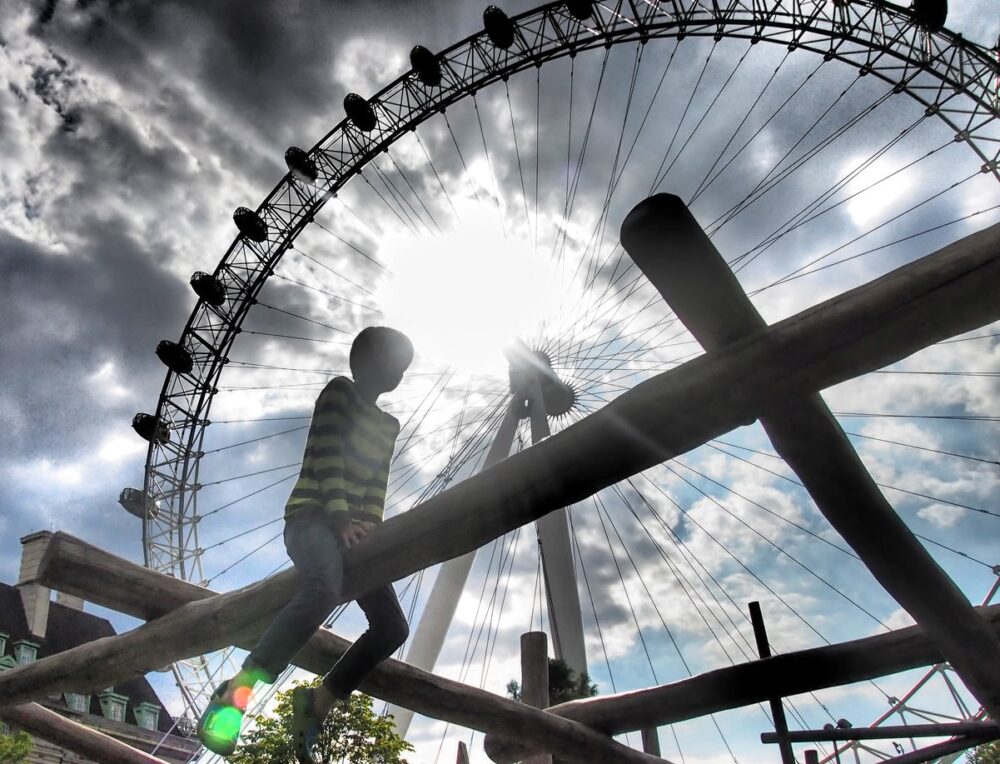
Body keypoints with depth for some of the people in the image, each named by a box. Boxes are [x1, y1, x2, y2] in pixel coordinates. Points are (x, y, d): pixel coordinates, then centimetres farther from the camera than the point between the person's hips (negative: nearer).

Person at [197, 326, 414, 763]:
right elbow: (327, 457, -9)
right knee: (325, 588, -38)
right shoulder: (339, 391, 5)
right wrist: (340, 518, -20)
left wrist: (370, 526, -4)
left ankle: (318, 702, 6)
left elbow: (378, 483, 14)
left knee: (392, 626, -2)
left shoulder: (388, 426, 25)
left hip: (352, 527, 8)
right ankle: (239, 690, -32)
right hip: (313, 515, -7)